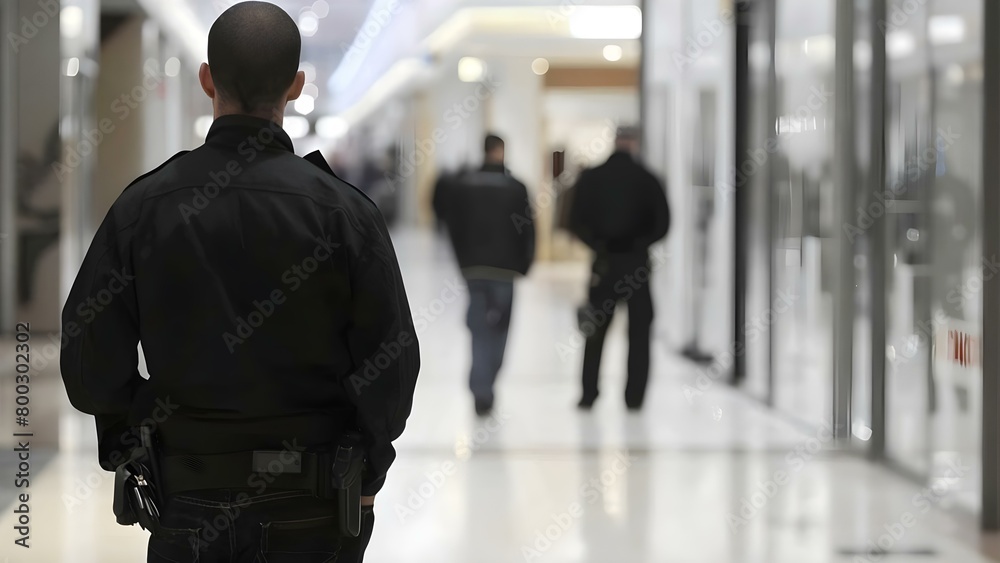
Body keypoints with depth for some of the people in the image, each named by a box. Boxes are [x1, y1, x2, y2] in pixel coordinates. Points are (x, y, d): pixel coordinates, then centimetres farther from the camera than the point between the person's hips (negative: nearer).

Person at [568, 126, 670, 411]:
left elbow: (577, 222, -2)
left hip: (604, 262, 1)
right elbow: (662, 223, -6)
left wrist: (598, 246, 1)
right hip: (637, 264, -1)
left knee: (596, 328, 11)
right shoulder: (647, 179, -3)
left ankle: (588, 393, 8)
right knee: (639, 329, 6)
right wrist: (639, 243, 3)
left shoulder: (590, 178, 1)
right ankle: (634, 396, 2)